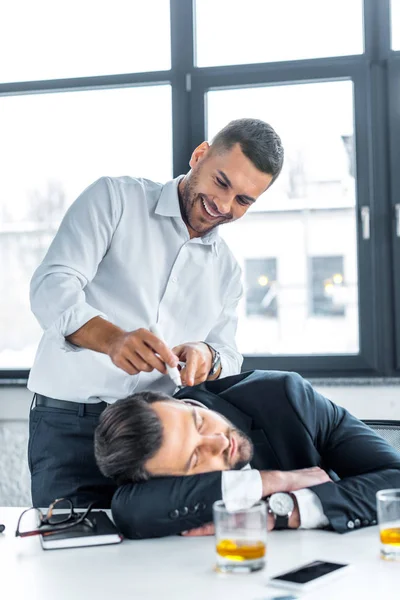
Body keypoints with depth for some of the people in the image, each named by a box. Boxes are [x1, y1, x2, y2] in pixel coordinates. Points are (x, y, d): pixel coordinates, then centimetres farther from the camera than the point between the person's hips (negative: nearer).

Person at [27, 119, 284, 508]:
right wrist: (113, 339, -30)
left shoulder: (226, 269, 18)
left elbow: (229, 363, 13)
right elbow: (52, 288, -11)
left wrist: (207, 359, -12)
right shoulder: (115, 198, 2)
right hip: (72, 426, -4)